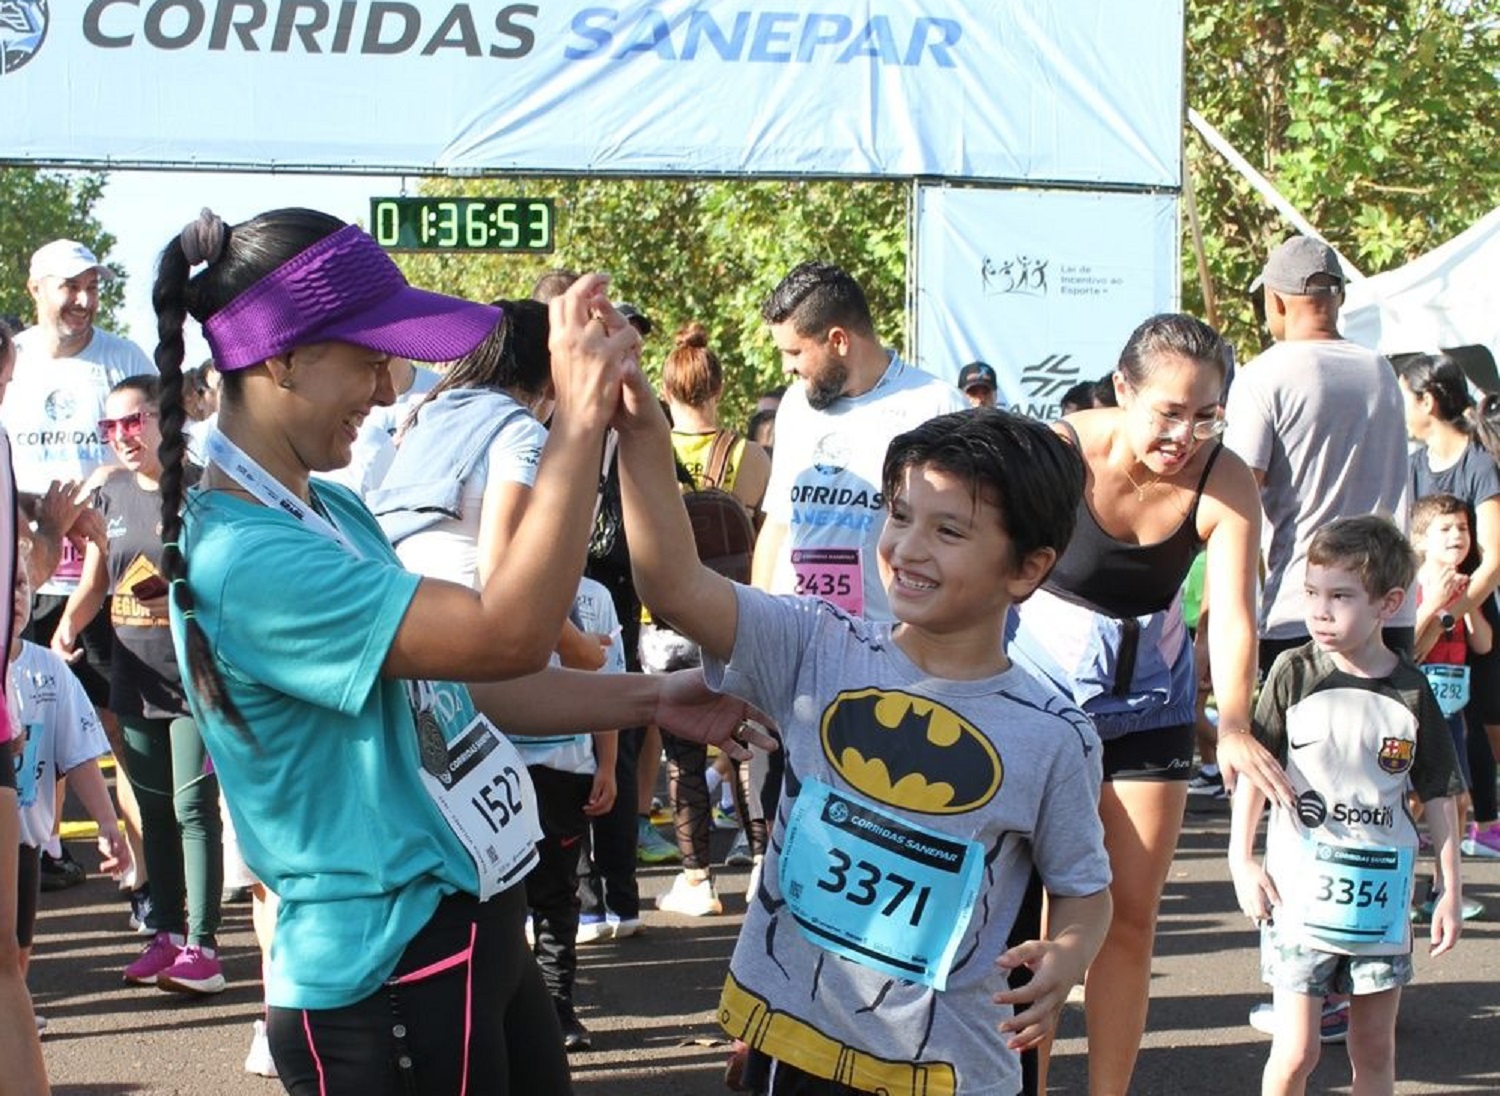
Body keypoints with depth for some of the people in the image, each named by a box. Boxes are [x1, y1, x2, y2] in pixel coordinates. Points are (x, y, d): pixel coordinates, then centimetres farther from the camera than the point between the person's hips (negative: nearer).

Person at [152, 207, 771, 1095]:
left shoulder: (331, 511, 8)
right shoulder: (239, 557, -24)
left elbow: (455, 684, 14)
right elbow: (508, 636, -30)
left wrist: (650, 700, 11)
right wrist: (582, 416, -26)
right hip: (392, 985, -9)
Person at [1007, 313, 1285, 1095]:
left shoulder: (1225, 485, -17)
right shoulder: (1061, 453, -22)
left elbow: (1232, 614, -25)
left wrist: (1233, 727, -42)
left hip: (1150, 696, 3)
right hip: (1043, 685, -3)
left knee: (1132, 914, 7)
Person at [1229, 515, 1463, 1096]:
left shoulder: (1411, 690, -2)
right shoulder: (1294, 673, -6)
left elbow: (1438, 797, 5)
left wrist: (1451, 891, 5)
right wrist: (1241, 861, -5)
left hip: (1381, 899, 2)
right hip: (1301, 894, -2)